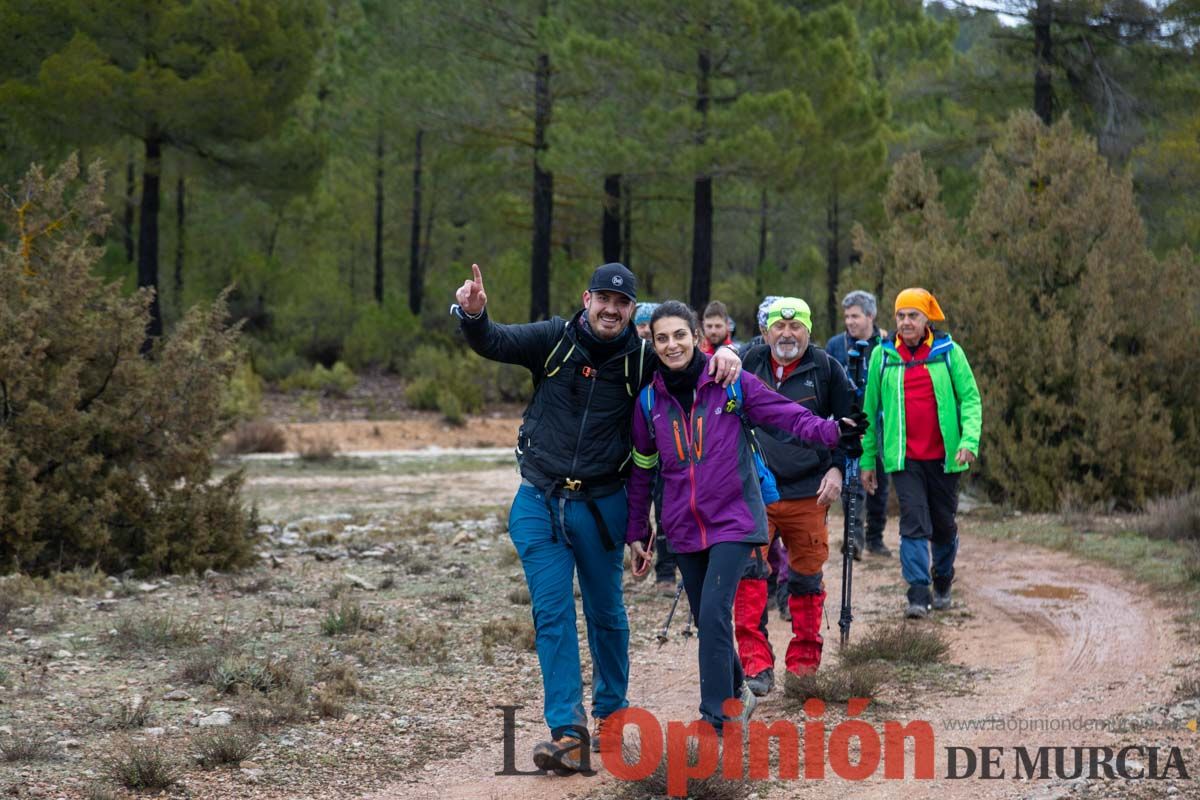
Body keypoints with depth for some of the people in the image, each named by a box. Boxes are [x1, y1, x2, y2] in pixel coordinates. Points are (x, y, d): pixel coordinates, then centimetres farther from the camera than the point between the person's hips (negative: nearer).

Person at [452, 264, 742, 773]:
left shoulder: (639, 358, -3)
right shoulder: (555, 339, -4)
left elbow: (690, 362, 5)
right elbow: (495, 343, -12)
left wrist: (724, 355, -19)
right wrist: (473, 315, -34)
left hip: (601, 505, 1)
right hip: (539, 502, -1)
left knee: (605, 613, 13)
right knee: (552, 613, -5)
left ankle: (610, 711, 32)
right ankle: (567, 730, -5)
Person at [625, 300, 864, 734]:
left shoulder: (730, 382, -6)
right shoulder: (649, 399, 3)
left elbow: (787, 414, -8)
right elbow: (642, 469, 12)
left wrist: (831, 431, -27)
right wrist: (636, 532, 14)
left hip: (732, 519, -4)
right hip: (684, 527, 4)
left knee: (714, 615, -17)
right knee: (706, 622, 12)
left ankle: (716, 716, -11)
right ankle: (736, 694, 34)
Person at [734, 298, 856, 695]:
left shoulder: (825, 368, 1)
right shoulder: (750, 364, 6)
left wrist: (837, 468, -2)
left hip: (808, 494, 0)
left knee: (806, 577, 8)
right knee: (749, 571, -14)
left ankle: (804, 666, 21)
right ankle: (755, 662, -12)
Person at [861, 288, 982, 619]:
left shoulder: (948, 351, 0)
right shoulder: (882, 355, 3)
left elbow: (970, 397, 0)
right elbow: (870, 409, 9)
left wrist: (969, 440, -16)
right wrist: (867, 459, 9)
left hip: (943, 455, 1)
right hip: (903, 456, -1)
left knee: (944, 524, 13)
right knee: (914, 523, -12)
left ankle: (943, 583, 34)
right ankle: (918, 594, -14)